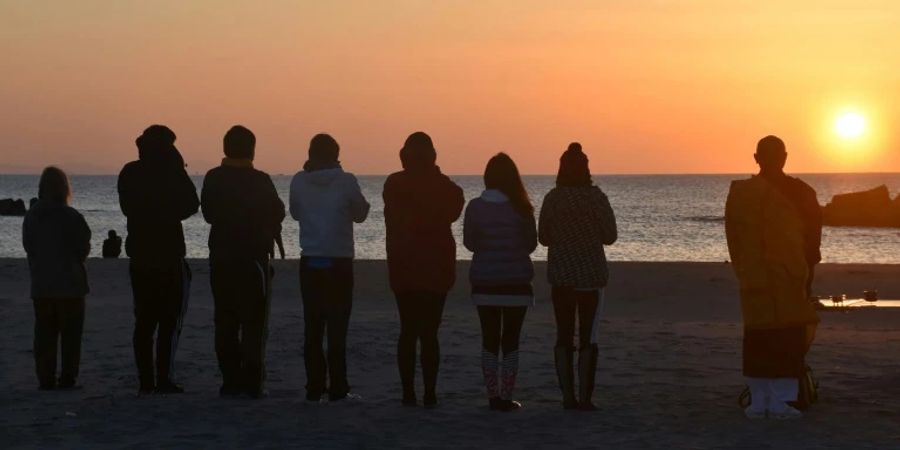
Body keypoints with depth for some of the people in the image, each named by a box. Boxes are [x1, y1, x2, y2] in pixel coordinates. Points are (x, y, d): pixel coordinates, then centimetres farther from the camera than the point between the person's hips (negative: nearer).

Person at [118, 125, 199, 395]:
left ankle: (146, 382, 7)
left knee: (144, 320, 9)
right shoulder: (170, 173, -11)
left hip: (139, 256, 5)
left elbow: (128, 208, 14)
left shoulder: (129, 174, 5)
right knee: (170, 321, 0)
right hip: (169, 256, -5)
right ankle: (164, 380, -6)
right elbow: (190, 205, -4)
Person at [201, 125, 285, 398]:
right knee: (254, 322, 1)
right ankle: (253, 383, -4)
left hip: (221, 258, 4)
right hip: (253, 257, -3)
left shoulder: (213, 179, -2)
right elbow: (277, 213, -1)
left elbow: (208, 213, 10)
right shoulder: (259, 181, -12)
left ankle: (231, 381, 7)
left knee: (225, 322, 9)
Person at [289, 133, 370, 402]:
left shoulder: (299, 181, -2)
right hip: (339, 262, -2)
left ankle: (314, 387, 6)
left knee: (312, 326, 8)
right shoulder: (346, 181, -9)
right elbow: (360, 214, 3)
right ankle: (337, 389, -2)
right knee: (337, 327, 1)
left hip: (310, 262, 2)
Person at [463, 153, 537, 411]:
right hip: (516, 283, -1)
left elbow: (469, 243, 3)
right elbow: (531, 244, 1)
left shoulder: (475, 207, -5)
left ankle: (493, 397, 5)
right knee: (511, 341, 5)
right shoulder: (521, 208, -7)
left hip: (484, 282, 1)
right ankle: (506, 398, 1)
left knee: (489, 340, 8)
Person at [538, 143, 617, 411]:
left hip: (560, 275, 3)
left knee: (564, 336, 8)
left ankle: (567, 396, 6)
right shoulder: (595, 197, -10)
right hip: (591, 275, -3)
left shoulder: (552, 198, -2)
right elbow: (610, 237, -4)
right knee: (588, 338, 1)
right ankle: (584, 397, -3)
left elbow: (543, 237, 6)